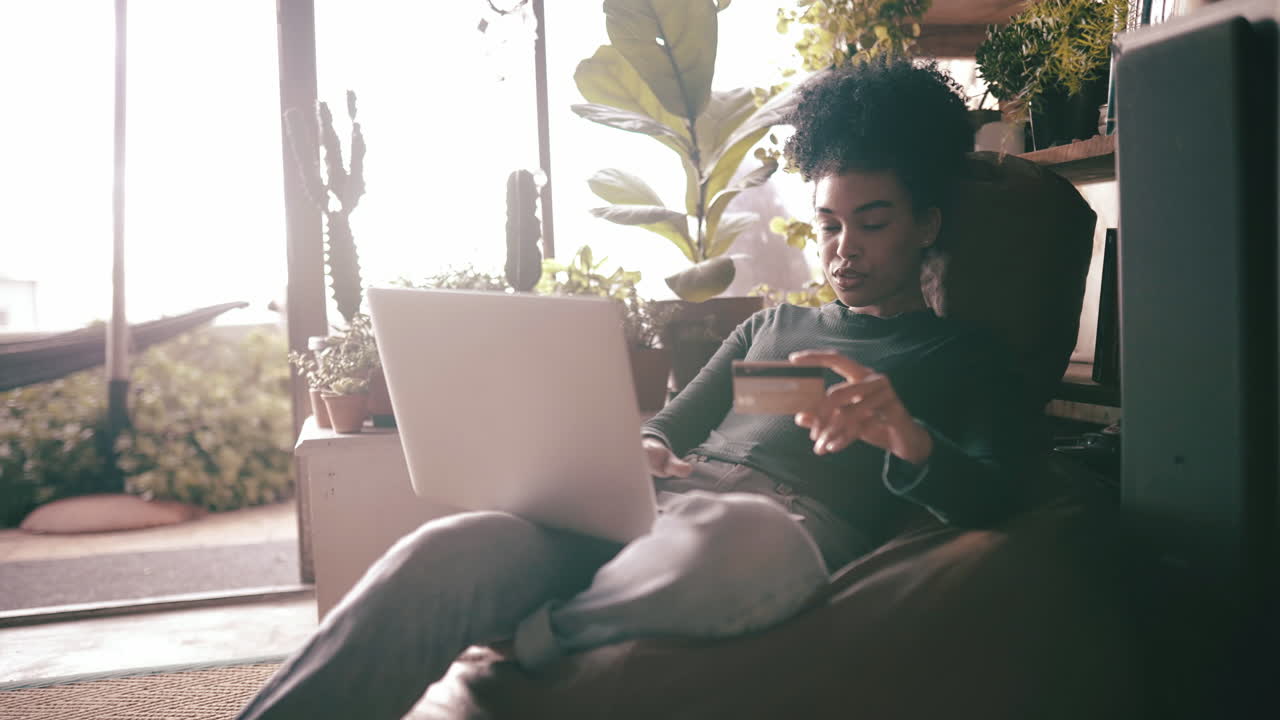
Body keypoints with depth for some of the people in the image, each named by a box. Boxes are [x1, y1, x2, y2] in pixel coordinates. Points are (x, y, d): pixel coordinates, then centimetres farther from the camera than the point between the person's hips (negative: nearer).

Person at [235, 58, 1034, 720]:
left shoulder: (970, 357, 20)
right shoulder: (773, 324, 32)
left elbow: (987, 497, 2)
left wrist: (910, 438, -21)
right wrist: (637, 451, 1)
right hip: (659, 501, 4)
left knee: (740, 536, -44)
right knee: (447, 547, -28)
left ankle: (526, 647, -23)